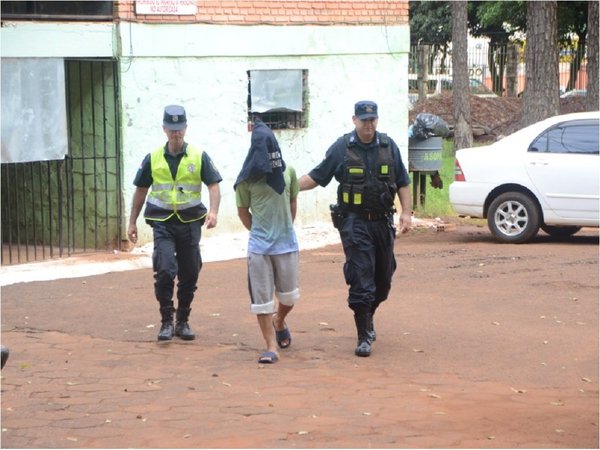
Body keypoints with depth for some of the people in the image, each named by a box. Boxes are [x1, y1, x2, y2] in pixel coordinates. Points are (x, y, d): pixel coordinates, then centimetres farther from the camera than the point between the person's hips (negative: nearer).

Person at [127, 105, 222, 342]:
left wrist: (213, 211, -19)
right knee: (165, 271, -14)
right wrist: (132, 222, 11)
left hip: (190, 223, 1)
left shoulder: (199, 157, 1)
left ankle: (183, 322, 21)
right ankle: (166, 322, -4)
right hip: (162, 223, -1)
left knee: (189, 275, 7)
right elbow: (141, 191, 11)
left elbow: (214, 186, -1)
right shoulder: (153, 159, 4)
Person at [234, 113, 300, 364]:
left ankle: (279, 322, 45)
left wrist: (284, 228, 13)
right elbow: (243, 211, 3)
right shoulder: (247, 179, -8)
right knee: (262, 298, -1)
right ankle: (271, 347, 5)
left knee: (289, 295, 14)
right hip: (259, 247, -2)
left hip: (286, 243, 3)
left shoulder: (287, 172, 0)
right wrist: (261, 231, 6)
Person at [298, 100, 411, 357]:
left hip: (383, 222, 4)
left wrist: (406, 212, 2)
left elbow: (403, 183, 11)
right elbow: (316, 177, 1)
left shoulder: (389, 147, 6)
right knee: (361, 280, -8)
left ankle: (368, 318, 38)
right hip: (355, 223, -4)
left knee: (383, 278, 12)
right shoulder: (342, 148, -2)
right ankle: (364, 336, -3)